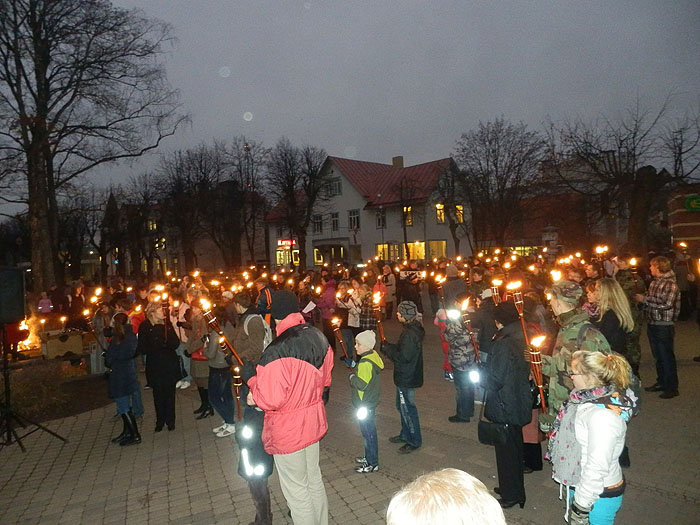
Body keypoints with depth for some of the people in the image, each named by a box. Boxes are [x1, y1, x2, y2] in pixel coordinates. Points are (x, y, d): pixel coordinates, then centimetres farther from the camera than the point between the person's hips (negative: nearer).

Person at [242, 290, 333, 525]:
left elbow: (269, 400, -26)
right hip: (313, 423, 7)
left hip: (288, 432, -7)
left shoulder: (276, 352, -29)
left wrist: (251, 377, -12)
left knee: (296, 490, 13)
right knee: (314, 480, 25)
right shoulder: (319, 338, -6)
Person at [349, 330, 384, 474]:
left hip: (365, 404, -10)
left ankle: (372, 464, 17)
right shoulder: (373, 355, 4)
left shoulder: (365, 363, -26)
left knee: (368, 433, 4)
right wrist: (354, 366, 4)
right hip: (370, 401, 10)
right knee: (368, 431, 22)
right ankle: (369, 457, 37)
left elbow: (361, 384, -30)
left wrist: (351, 376, -13)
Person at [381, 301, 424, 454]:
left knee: (407, 408, 3)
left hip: (407, 377, -10)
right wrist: (389, 346, 0)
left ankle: (414, 441, 17)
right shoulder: (413, 329, 6)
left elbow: (403, 357, -28)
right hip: (407, 376, 10)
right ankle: (405, 435, 37)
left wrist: (387, 348, -17)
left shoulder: (410, 333, -26)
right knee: (402, 406, 22)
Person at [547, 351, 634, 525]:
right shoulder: (591, 398, -2)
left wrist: (581, 507, -21)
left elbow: (597, 468, -28)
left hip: (600, 495, -8)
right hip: (581, 485, 8)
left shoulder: (603, 415, -31)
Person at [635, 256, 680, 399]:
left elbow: (666, 304, -23)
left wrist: (644, 299, -17)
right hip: (652, 324, 8)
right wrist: (641, 300, 4)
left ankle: (672, 388, 11)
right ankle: (661, 382, 29)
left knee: (667, 357, 1)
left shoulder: (670, 283, -14)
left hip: (664, 326, -8)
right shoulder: (654, 282, 11)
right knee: (658, 356, 17)